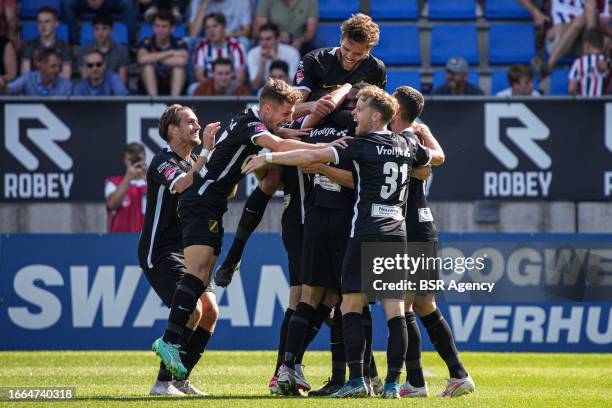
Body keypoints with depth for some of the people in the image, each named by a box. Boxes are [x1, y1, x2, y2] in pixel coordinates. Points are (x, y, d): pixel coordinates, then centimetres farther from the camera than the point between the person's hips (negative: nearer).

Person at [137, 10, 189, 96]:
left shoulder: (179, 43, -9)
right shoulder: (147, 42, -7)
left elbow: (182, 61, -32)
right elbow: (142, 59, -30)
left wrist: (155, 58, -21)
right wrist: (169, 53, -24)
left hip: (174, 86, 0)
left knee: (178, 65, -26)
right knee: (148, 64, -24)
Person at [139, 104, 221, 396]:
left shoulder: (194, 161, 15)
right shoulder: (163, 161, -12)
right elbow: (182, 185, -32)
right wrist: (207, 151, -31)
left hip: (187, 252, 9)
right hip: (160, 253, -9)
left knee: (210, 310, -1)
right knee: (192, 310, -20)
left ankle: (180, 378, 9)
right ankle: (163, 382, -14)